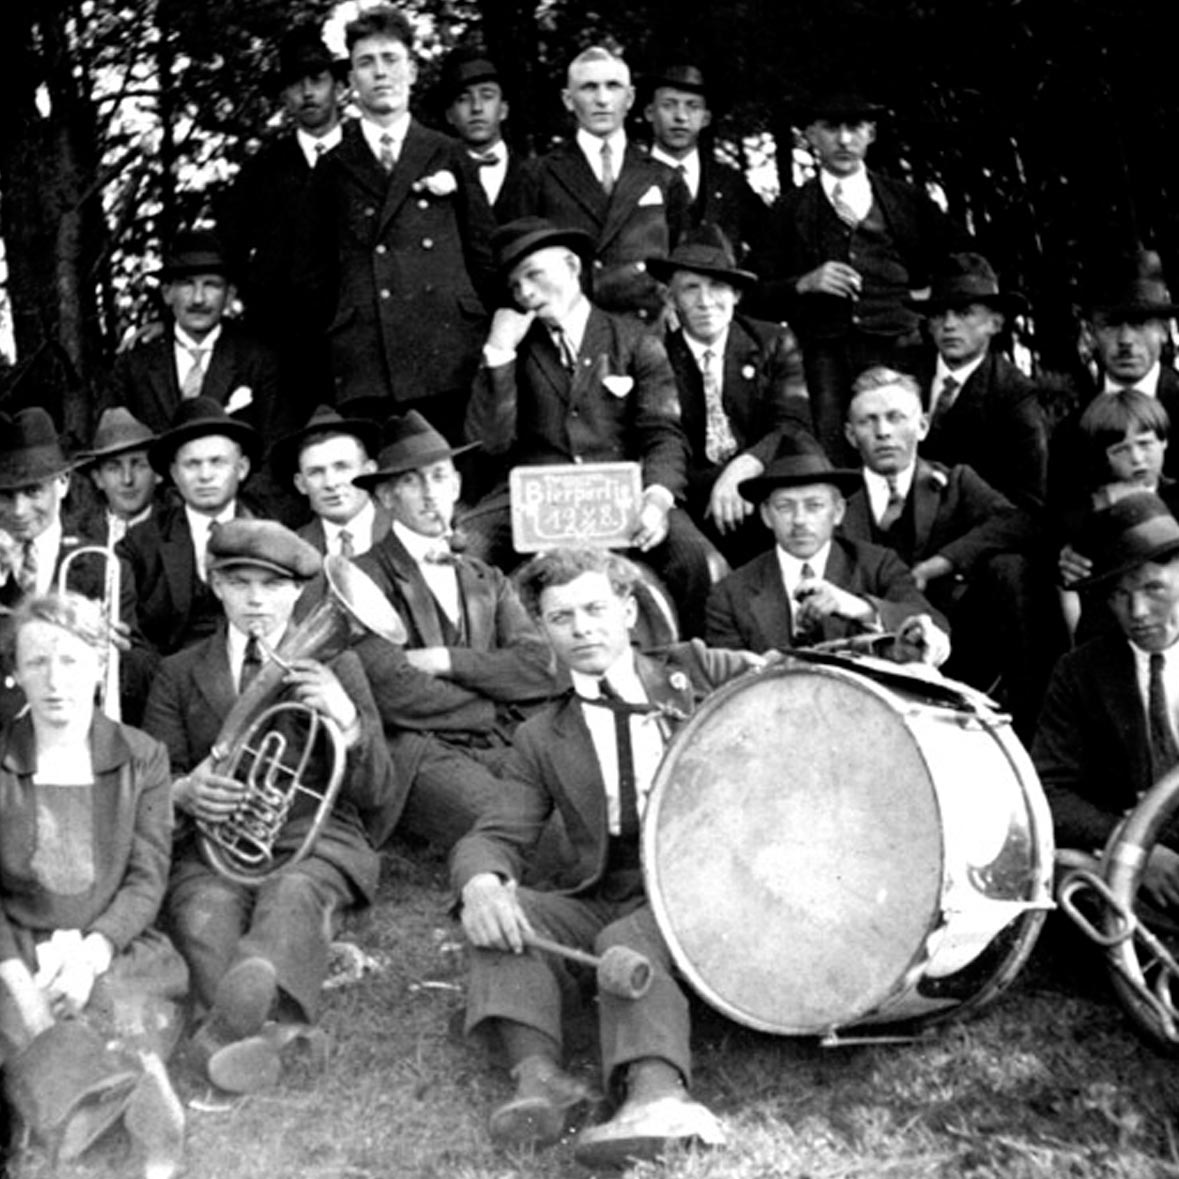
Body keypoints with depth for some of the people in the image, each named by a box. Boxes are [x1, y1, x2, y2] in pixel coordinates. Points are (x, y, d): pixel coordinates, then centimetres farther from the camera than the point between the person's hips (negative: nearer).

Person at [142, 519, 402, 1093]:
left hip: (315, 837, -2)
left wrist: (346, 719, -12)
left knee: (292, 896, -37)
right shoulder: (178, 675, 19)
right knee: (206, 911, -34)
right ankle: (263, 1030, -57)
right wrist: (184, 792, -14)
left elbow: (380, 798, 9)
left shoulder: (337, 667, 17)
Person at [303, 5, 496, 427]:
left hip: (449, 358, 0)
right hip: (362, 364, 0)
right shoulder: (334, 168, 15)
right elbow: (320, 269, 15)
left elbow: (484, 253, 13)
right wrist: (333, 343, 7)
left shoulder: (448, 156, 14)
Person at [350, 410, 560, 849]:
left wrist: (445, 660, -6)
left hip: (504, 746, 5)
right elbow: (394, 696, -10)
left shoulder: (487, 581, 22)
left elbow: (542, 670, 7)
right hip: (418, 753, -5)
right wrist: (501, 709, 0)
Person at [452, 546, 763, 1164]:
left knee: (629, 940, -33)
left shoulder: (695, 671, 11)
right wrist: (480, 880, -21)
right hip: (599, 900, 3)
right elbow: (498, 836, 4)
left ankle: (655, 1091, -56)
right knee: (499, 907, -23)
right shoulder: (542, 739, 14)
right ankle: (537, 1074, -38)